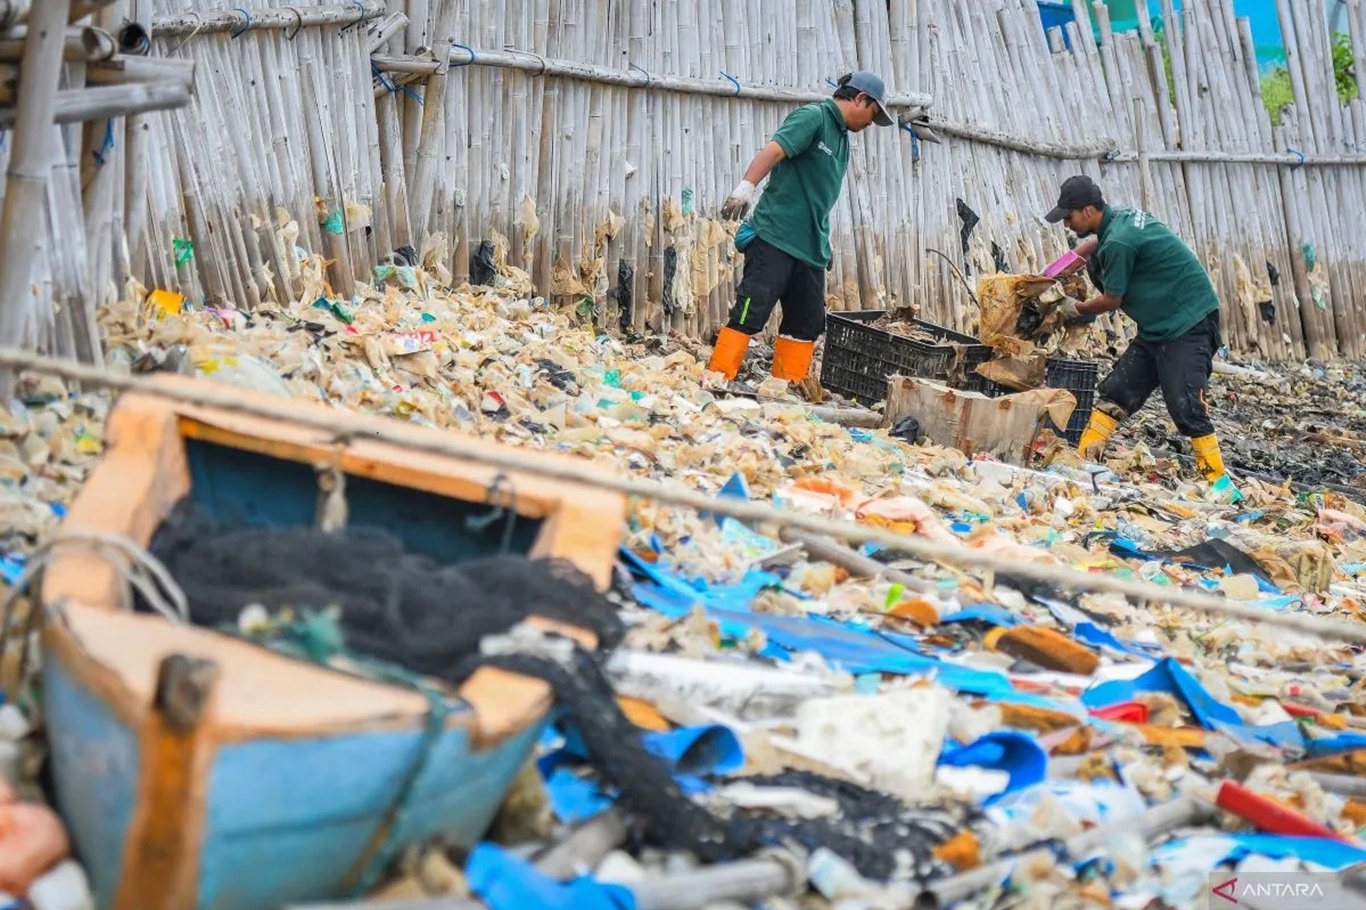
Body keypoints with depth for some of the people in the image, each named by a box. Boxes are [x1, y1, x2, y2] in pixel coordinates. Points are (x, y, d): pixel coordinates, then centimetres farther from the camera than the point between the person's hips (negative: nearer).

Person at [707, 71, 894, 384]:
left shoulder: (841, 138, 20)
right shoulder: (813, 117, -5)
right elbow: (773, 150, -20)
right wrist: (746, 186, -34)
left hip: (811, 248, 9)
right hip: (775, 237, -9)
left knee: (807, 323, 7)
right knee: (750, 312, -12)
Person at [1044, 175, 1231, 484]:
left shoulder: (1117, 242, -22)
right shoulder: (1122, 217, 8)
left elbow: (1111, 300, -10)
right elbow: (1093, 244, 33)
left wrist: (1077, 310, 8)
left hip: (1188, 324, -10)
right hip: (1159, 326, 10)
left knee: (1186, 406, -14)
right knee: (1116, 390, 9)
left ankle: (1218, 482, -9)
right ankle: (1082, 459, 12)